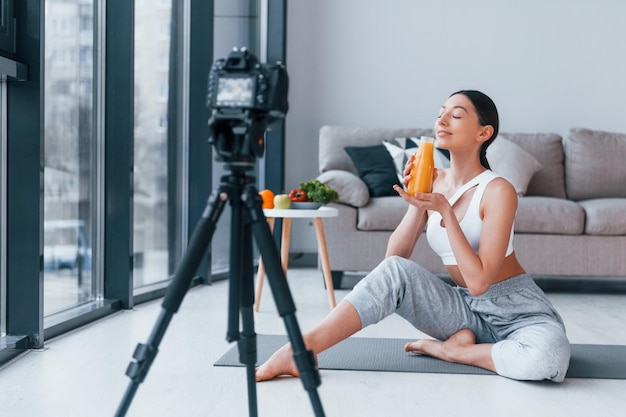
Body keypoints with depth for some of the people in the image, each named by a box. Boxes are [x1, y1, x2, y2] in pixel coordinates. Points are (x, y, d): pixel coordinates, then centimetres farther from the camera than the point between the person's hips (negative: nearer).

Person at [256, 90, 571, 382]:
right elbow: (393, 257, -6)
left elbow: (478, 281, -26)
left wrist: (444, 210, -29)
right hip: (465, 307, 4)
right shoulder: (434, 182, -1)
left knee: (549, 356, -37)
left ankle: (451, 349, -15)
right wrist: (417, 204, -19)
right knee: (395, 271, -24)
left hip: (514, 308, -3)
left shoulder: (498, 190, -19)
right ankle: (301, 349, -24)